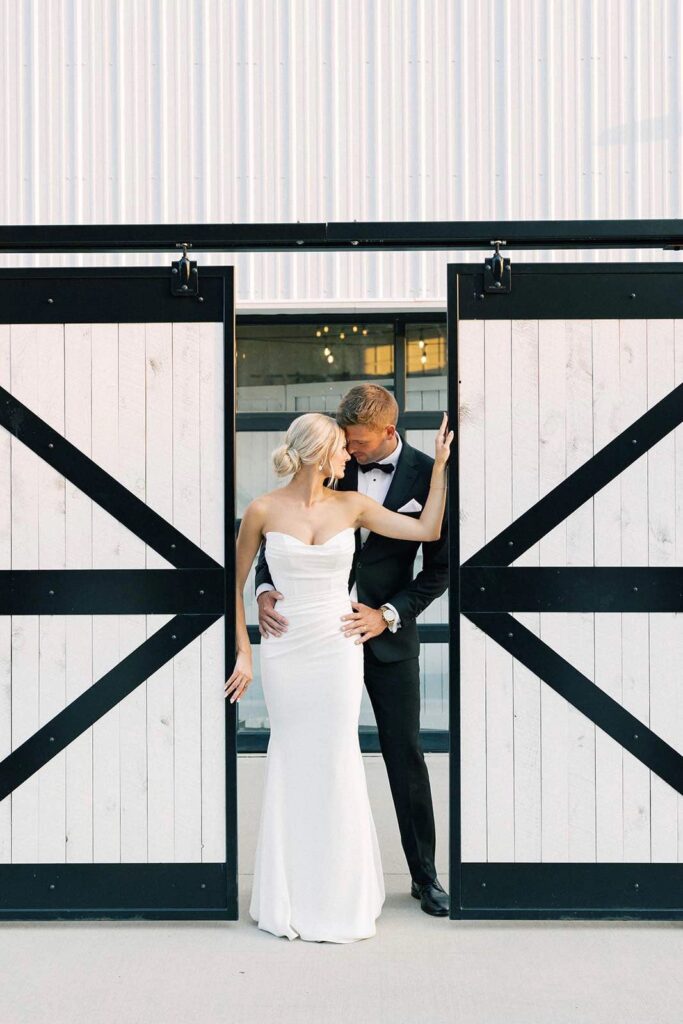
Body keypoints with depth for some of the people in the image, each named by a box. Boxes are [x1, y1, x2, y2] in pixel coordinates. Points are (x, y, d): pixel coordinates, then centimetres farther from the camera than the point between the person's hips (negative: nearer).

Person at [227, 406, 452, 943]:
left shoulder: (352, 506, 2)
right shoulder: (263, 510, -4)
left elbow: (427, 530, 4)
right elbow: (237, 583, 4)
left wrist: (441, 463, 2)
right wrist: (243, 653, 1)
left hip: (338, 650, 1)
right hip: (284, 653, -1)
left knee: (336, 765, 3)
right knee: (291, 766, 6)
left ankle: (338, 898, 19)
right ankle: (290, 900, 20)